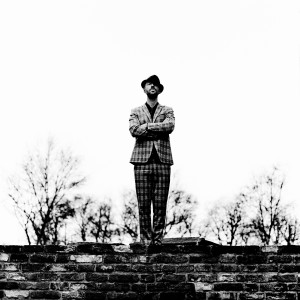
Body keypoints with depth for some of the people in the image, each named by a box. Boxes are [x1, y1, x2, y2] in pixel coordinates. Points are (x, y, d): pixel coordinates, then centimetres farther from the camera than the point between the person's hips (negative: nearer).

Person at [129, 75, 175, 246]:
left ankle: (158, 241, 0)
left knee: (160, 205, -3)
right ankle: (146, 241, 0)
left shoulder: (167, 111, 17)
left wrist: (146, 126, -5)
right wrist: (158, 129, -6)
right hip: (142, 160, 0)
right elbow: (134, 130, -3)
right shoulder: (136, 112, 17)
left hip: (162, 161, 0)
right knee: (143, 204, -4)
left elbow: (170, 126, -5)